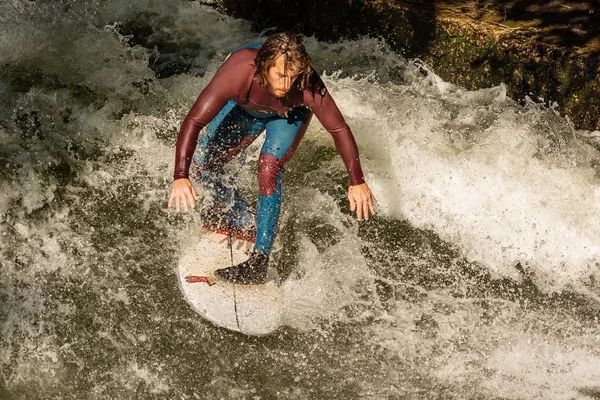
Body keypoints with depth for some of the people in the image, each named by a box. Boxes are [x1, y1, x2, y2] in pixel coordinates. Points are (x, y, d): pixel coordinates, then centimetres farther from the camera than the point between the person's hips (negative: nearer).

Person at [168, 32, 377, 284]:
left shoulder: (308, 86, -41)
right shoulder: (237, 71, -44)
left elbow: (339, 129, -26)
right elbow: (193, 122, -43)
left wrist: (357, 182, -25)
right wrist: (181, 177, -52)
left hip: (290, 114, -2)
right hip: (245, 108, 2)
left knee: (269, 168, -24)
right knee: (205, 161, -4)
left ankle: (259, 262, -21)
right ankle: (242, 223, 21)